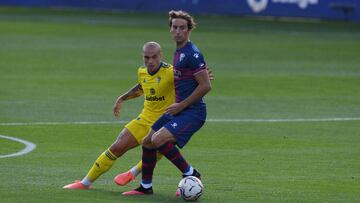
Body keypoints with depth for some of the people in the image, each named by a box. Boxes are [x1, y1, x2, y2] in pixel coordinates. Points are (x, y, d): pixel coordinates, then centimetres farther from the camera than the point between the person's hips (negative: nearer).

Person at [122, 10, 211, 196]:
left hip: (192, 112, -10)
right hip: (178, 109, 10)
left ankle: (190, 174, -9)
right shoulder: (178, 52, 14)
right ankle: (146, 187, 27)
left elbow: (206, 86, -20)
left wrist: (181, 105, -16)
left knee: (159, 140, -25)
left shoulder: (192, 54, -16)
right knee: (147, 142, 13)